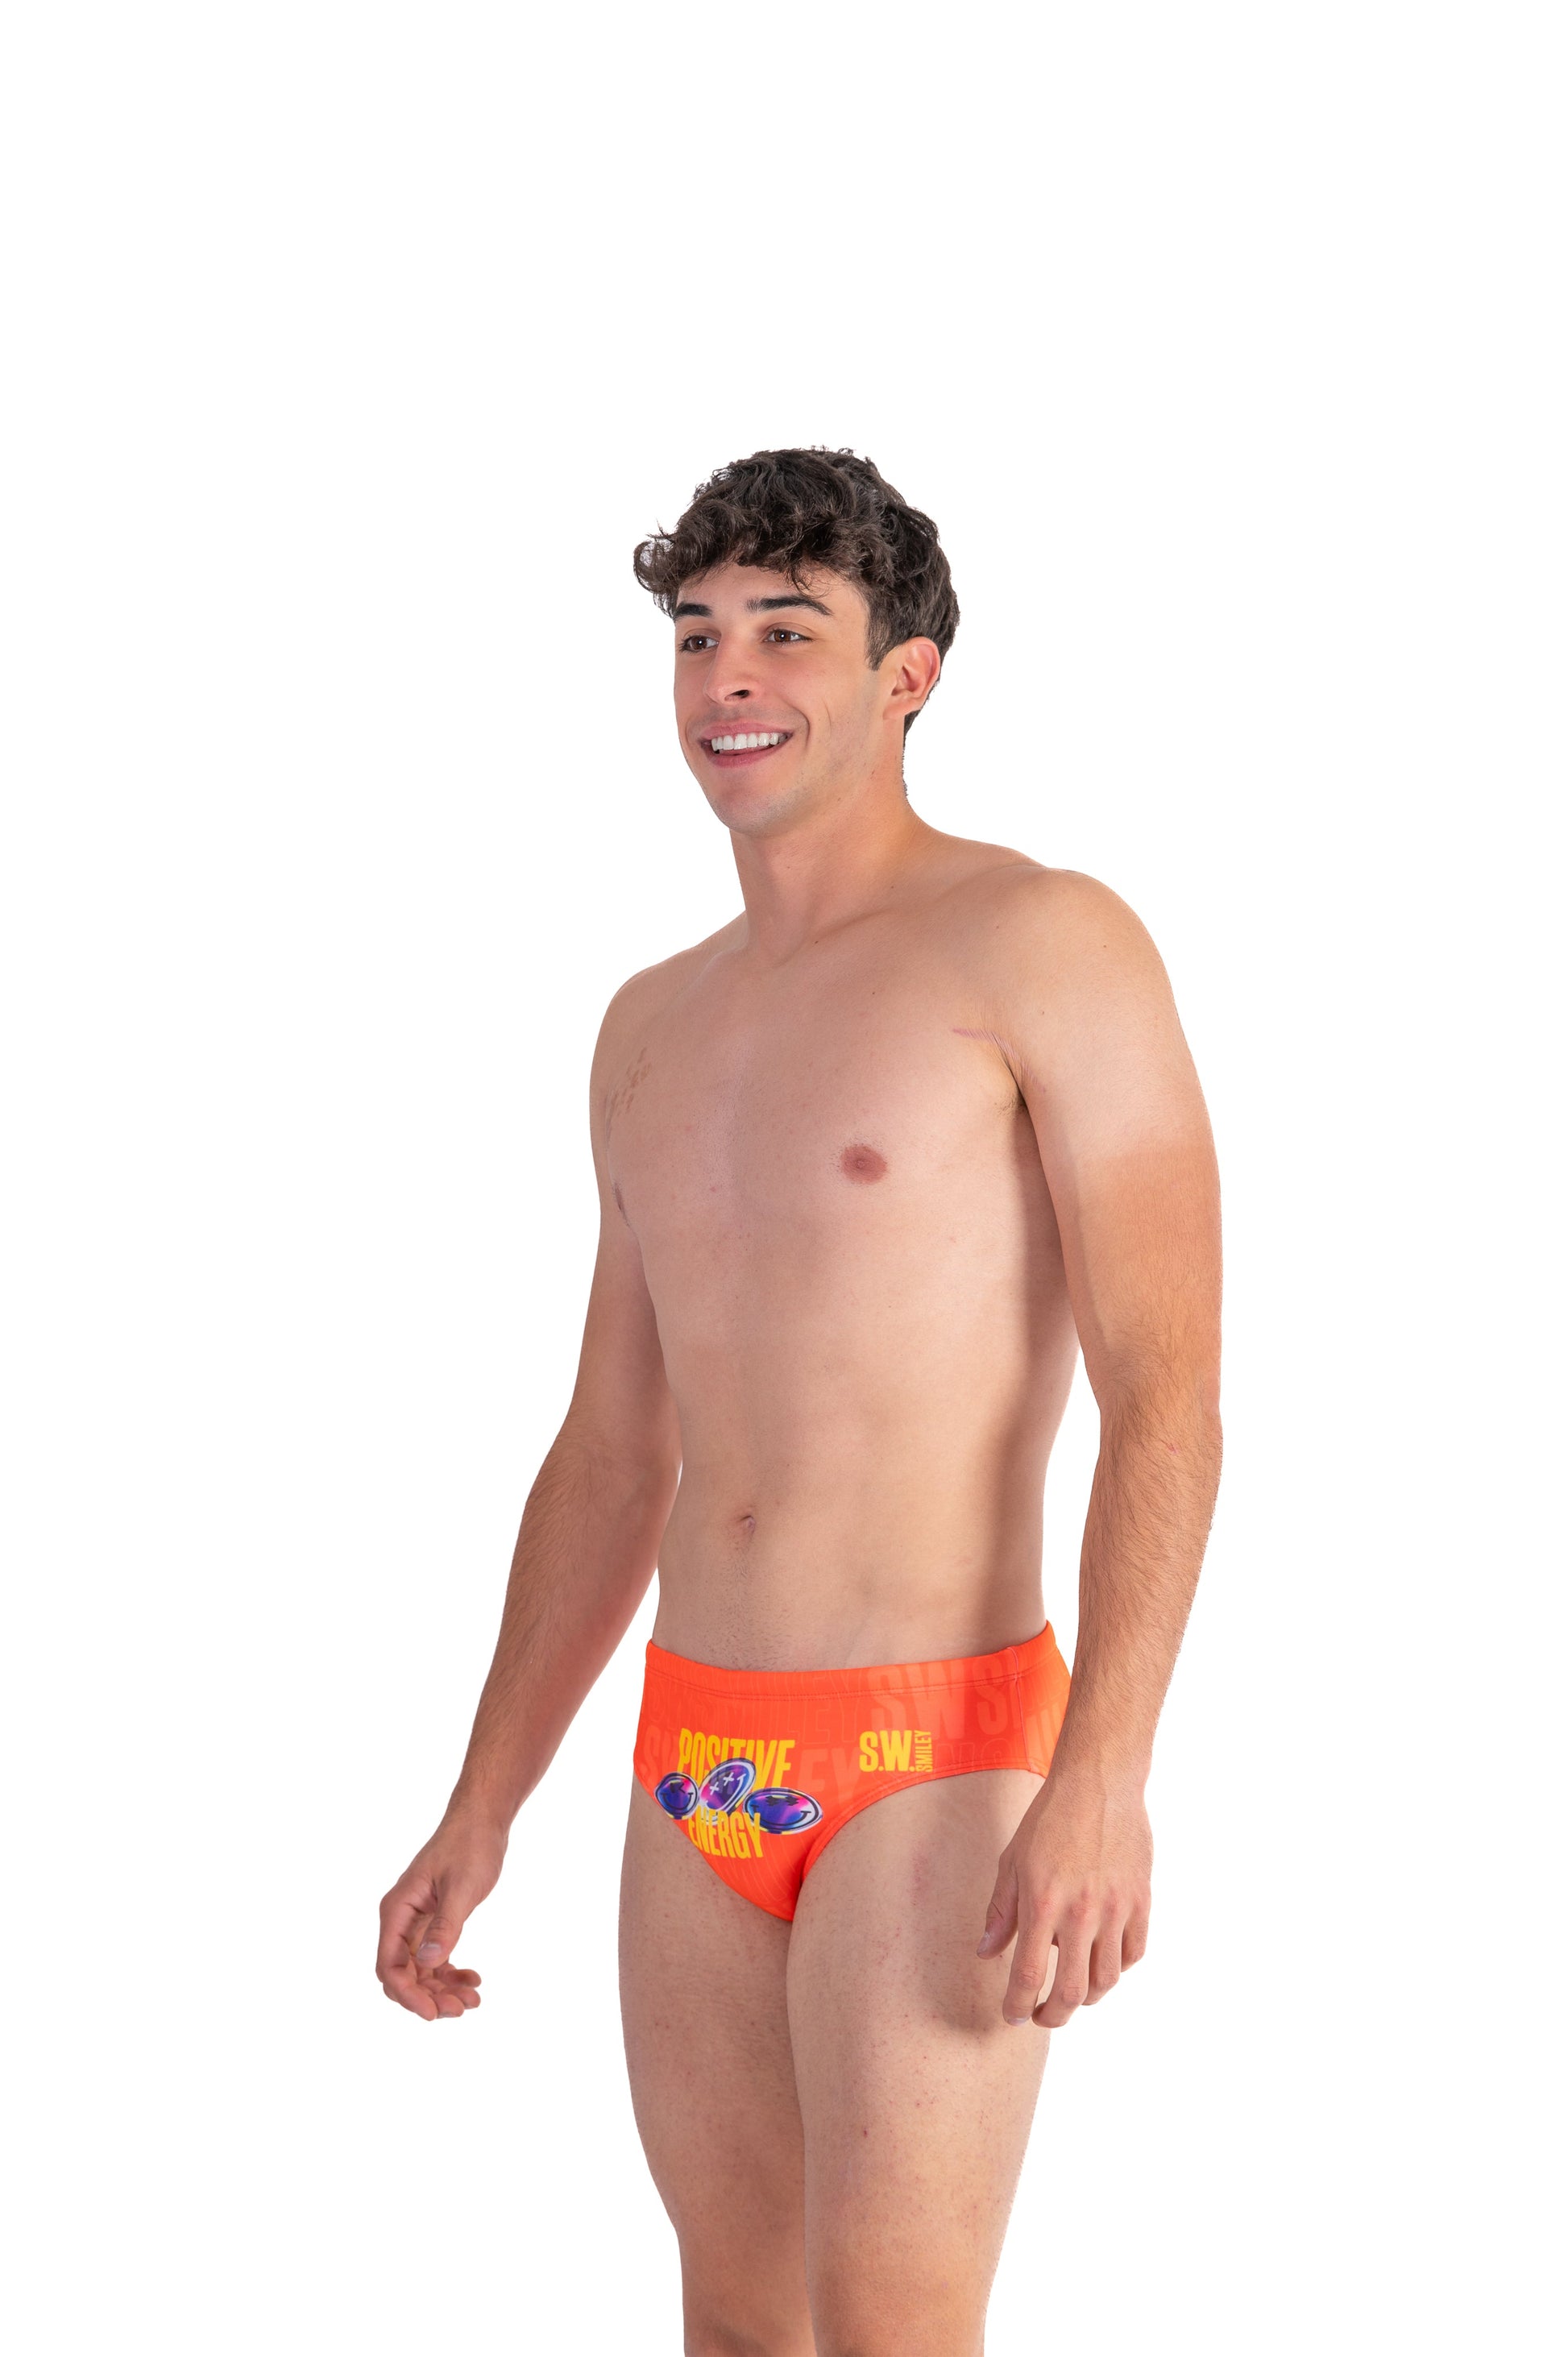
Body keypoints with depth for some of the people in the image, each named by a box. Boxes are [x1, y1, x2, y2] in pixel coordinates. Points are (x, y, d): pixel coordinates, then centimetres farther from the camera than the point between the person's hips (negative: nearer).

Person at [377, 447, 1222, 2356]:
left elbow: (1167, 1399, -16)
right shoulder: (655, 1027, 14)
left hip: (940, 1764, -7)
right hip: (700, 1770, 7)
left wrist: (1102, 1784, -26)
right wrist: (479, 1817, 15)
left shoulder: (1044, 946, -9)